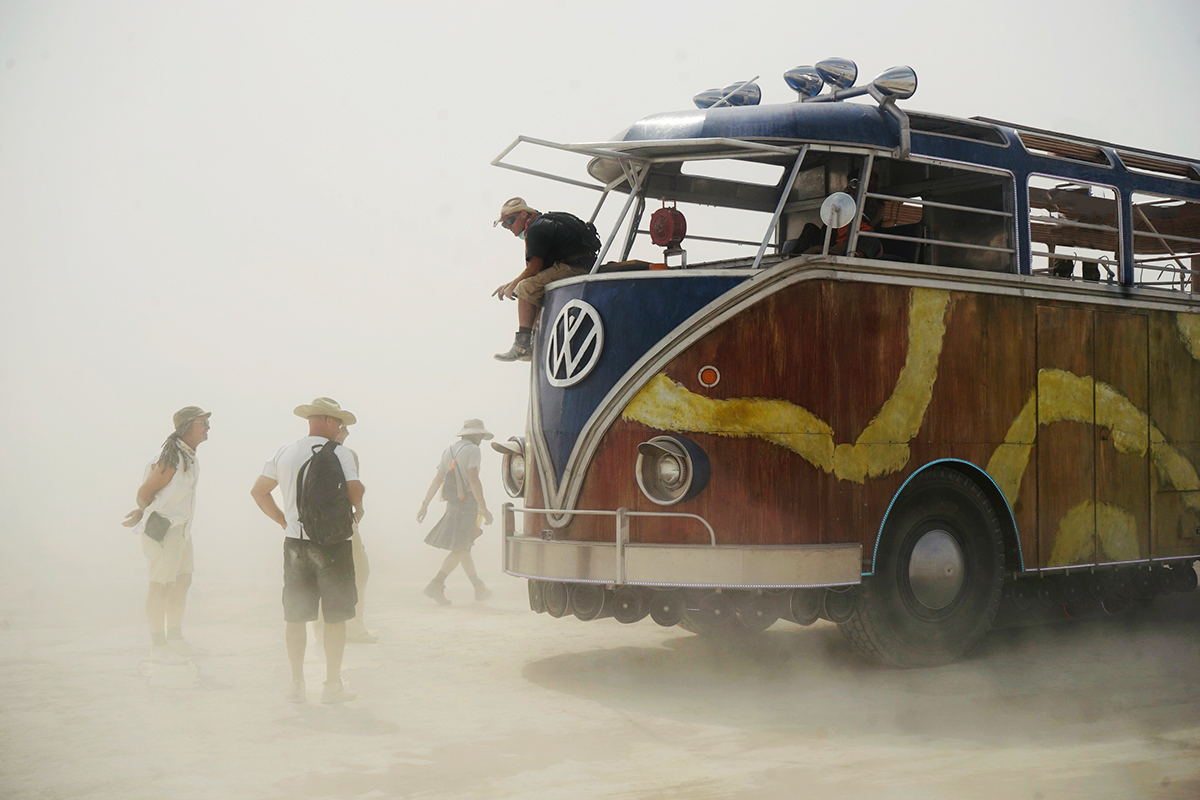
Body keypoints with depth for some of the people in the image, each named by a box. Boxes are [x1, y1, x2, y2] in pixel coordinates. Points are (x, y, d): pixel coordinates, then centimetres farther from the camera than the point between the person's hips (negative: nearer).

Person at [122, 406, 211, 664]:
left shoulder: (189, 456, 9)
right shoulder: (171, 459, -22)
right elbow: (144, 493, -14)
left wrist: (142, 513, 13)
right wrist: (144, 513, 5)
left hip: (180, 528, 10)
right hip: (163, 529, -10)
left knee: (183, 581, 14)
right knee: (161, 585, -1)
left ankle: (175, 639, 25)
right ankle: (158, 646, 7)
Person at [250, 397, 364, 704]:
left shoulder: (284, 453, 8)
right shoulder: (339, 453, -7)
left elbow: (258, 491, 11)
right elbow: (355, 491, -15)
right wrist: (357, 510, 6)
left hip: (295, 541, 4)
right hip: (333, 542, -4)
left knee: (295, 616, 10)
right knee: (335, 616, 5)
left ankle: (297, 684, 15)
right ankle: (333, 685, 8)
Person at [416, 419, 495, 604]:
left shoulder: (449, 450, 15)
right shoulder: (472, 450, -9)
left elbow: (437, 480, 13)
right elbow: (473, 479, -20)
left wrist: (425, 504, 13)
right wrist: (484, 509, -20)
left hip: (452, 504, 9)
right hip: (467, 503, -9)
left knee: (464, 547, 14)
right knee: (460, 549, -8)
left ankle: (479, 588, 23)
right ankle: (436, 585, -16)